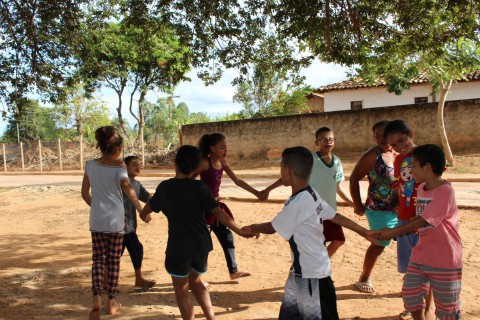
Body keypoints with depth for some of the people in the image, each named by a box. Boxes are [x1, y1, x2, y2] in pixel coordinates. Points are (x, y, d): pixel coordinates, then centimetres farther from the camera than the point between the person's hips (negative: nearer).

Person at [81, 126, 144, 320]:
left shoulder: (90, 165, 3)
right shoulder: (119, 166, -8)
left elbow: (85, 193, 9)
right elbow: (128, 189, -23)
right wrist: (141, 209, -16)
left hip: (97, 220, 3)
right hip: (115, 220, -2)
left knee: (98, 259, 11)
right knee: (114, 260, 9)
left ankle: (97, 299, -5)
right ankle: (111, 302, 18)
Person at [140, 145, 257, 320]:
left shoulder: (164, 187, -1)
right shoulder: (199, 187, -4)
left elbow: (147, 209, 17)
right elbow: (218, 212, -12)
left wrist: (144, 216, 39)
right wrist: (240, 231, -8)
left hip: (179, 247, -3)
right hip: (202, 245, 3)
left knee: (181, 289, 15)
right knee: (195, 280, 27)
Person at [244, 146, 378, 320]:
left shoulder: (297, 204, -28)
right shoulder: (311, 195, -1)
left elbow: (271, 228, -15)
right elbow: (337, 217, 5)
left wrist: (251, 228, 4)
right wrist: (364, 232, 13)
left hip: (312, 274, -9)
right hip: (301, 270, 9)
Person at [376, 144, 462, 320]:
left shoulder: (445, 191, -21)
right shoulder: (421, 188, 5)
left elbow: (423, 221, -25)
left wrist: (394, 231, -21)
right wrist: (396, 230, 5)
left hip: (445, 261, -7)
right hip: (420, 257, 8)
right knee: (410, 295, 13)